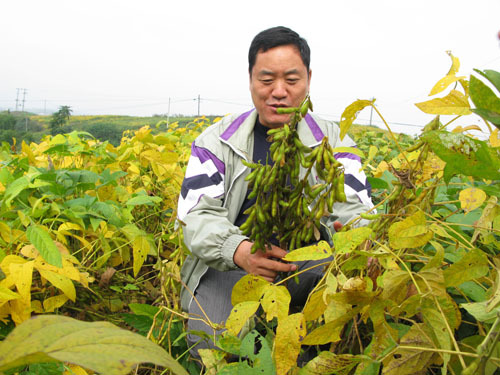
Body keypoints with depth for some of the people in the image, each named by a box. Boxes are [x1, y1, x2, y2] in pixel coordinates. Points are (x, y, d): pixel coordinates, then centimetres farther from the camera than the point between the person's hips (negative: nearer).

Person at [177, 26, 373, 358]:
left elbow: (354, 207, -2)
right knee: (216, 348, -28)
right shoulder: (216, 140, 4)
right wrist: (238, 250, -28)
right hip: (228, 268, -1)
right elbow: (197, 214, -6)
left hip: (310, 262, 1)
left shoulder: (332, 141, 8)